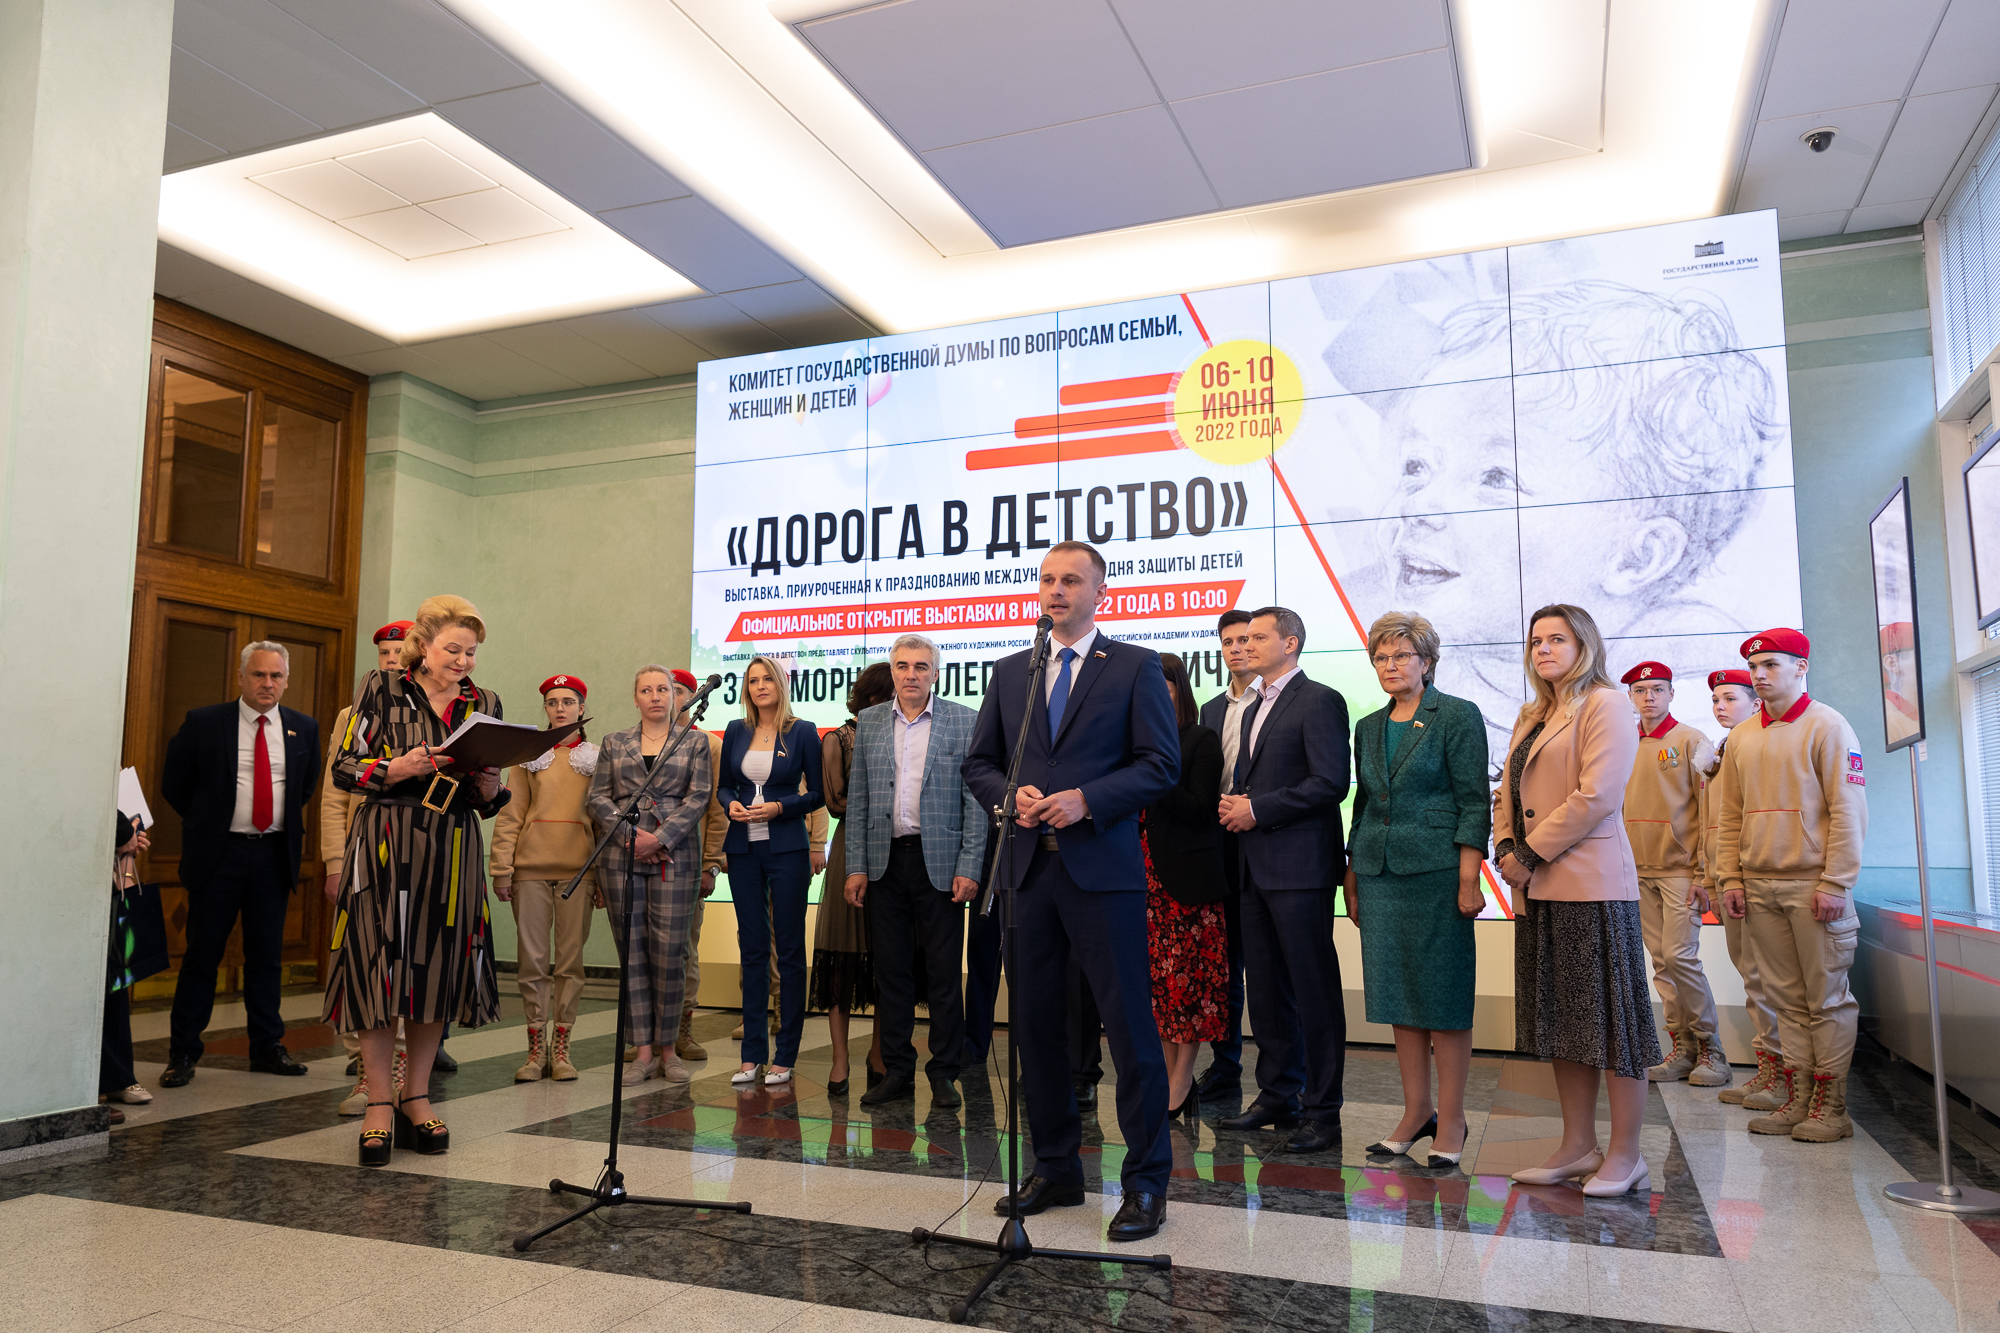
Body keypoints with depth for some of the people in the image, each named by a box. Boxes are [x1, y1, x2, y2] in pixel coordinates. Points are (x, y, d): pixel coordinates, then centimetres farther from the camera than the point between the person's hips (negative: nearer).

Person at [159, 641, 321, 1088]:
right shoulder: (203, 723, -3)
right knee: (203, 952, 2)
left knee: (267, 954, 10)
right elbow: (173, 783, 6)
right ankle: (183, 1053, 13)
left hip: (275, 854, 3)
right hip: (219, 852, -3)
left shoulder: (303, 729, 6)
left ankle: (267, 1046, 19)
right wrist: (208, 821, 8)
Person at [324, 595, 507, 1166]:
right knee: (382, 965, -3)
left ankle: (416, 1096, 19)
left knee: (440, 968, 5)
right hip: (387, 844, -3)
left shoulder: (484, 704, 12)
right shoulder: (381, 690, 2)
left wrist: (490, 784, -7)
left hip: (454, 850, 3)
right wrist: (400, 768, -16)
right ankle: (379, 1105, 8)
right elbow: (344, 768, -1)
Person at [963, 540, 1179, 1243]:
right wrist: (1008, 797, -5)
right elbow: (978, 762, 15)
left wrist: (1086, 801, -16)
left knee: (1130, 1026, -2)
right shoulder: (1009, 673, 15)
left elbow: (1161, 763, -5)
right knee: (1035, 1023, 11)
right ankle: (1055, 1170, 26)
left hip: (1102, 868, -5)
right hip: (1028, 867, 5)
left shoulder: (1135, 667, 2)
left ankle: (1146, 1183, 11)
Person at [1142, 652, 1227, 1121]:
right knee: (1155, 978, 6)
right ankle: (1172, 1080, 15)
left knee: (1187, 978, -2)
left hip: (1187, 877, -5)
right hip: (1146, 873, 5)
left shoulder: (1202, 741, -2)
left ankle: (1179, 1083, 7)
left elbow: (1200, 809, -10)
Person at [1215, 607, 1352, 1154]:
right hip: (1256, 865, 9)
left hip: (1300, 864, -9)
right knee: (1265, 987, 13)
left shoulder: (1320, 701, -6)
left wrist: (1257, 810, -13)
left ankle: (1322, 1110, 4)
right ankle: (1277, 1096, 23)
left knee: (1314, 987, -3)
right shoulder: (1254, 709, 21)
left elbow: (1331, 782, -15)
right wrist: (1232, 805, 5)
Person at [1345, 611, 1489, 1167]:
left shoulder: (1458, 716, -3)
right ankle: (1416, 1110, 20)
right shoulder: (1369, 727, 14)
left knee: (1443, 994, 0)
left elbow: (1474, 802, -7)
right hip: (1379, 872, 6)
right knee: (1396, 992, 9)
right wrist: (1353, 880, 13)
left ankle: (1451, 1120, 10)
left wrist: (1468, 879, -15)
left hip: (1436, 871, -6)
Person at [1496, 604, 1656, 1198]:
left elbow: (1597, 796, -16)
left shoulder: (1606, 705, -6)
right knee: (1560, 1017, 11)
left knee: (1609, 1015, -1)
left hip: (1591, 881, -8)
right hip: (1538, 886, 8)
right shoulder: (1532, 716, 19)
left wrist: (1531, 852, -13)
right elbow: (1509, 790, 18)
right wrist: (1506, 848, 0)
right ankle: (1578, 1145, 20)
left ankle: (1625, 1155, 8)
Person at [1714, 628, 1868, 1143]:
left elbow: (1848, 811, -8)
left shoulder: (1827, 727, -4)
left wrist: (1835, 884, -13)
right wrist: (1731, 878, 8)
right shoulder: (1742, 736, 13)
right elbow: (1731, 814, 15)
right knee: (1787, 999, 9)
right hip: (1759, 887, 5)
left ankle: (1831, 1107, 8)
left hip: (1813, 885, -5)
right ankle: (1797, 1100, 14)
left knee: (1826, 999, 1)